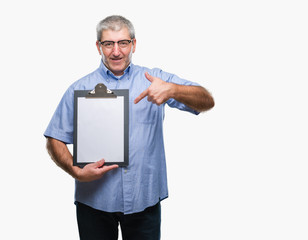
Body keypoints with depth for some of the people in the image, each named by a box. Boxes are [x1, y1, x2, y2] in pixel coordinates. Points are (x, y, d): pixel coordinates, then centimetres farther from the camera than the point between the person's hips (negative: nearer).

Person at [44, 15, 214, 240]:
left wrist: (172, 90, -27)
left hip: (145, 200, 0)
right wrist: (76, 172, -16)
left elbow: (207, 101, -8)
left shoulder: (155, 79, 2)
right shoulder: (80, 89, 3)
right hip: (94, 201, 0)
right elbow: (55, 140, 3)